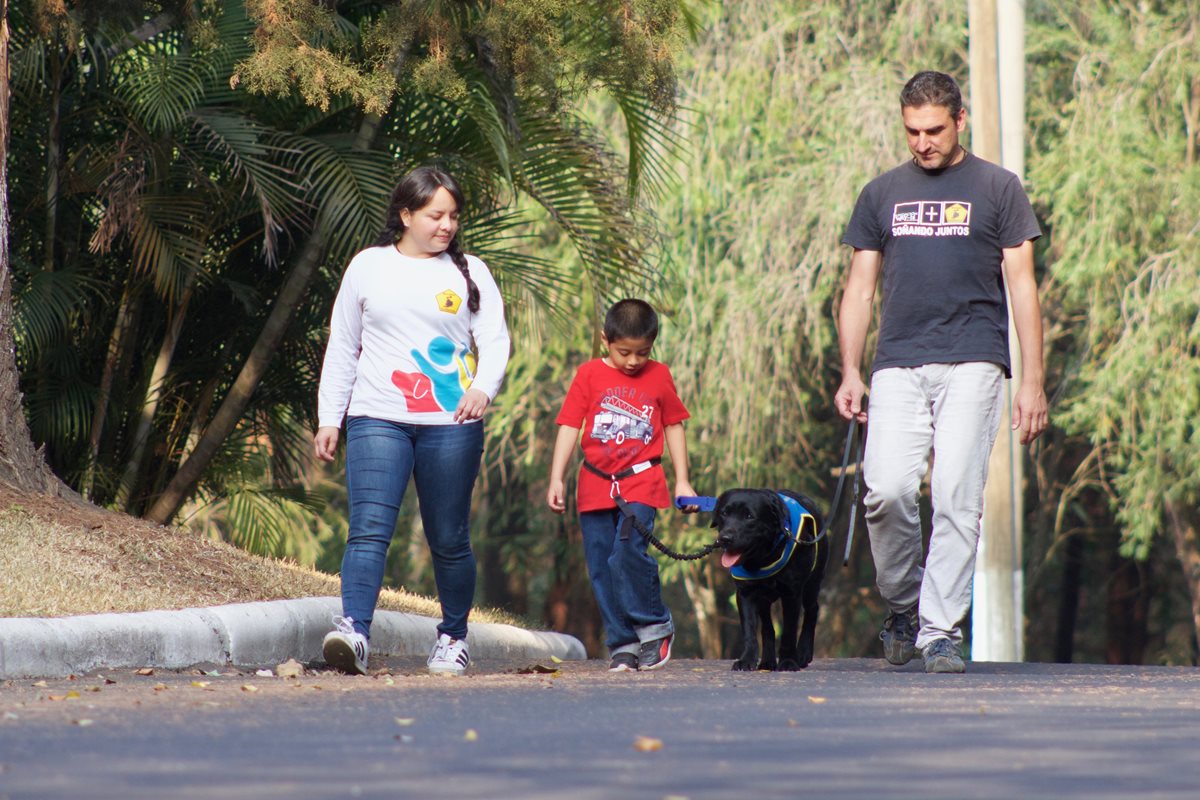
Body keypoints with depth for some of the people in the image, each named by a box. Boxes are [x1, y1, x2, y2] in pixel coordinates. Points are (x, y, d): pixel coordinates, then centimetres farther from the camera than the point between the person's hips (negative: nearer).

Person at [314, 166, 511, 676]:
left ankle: (453, 637, 21)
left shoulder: (469, 273, 10)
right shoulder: (368, 267, 11)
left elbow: (495, 339, 4)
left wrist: (483, 388, -17)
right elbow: (342, 347, 15)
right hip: (378, 419, -1)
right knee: (370, 528, -16)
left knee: (449, 539, 5)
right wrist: (328, 419, 10)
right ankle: (353, 631, -28)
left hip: (452, 425, 1)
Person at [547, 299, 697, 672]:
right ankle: (622, 644, 9)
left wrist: (682, 482, 12)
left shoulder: (658, 376, 7)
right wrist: (556, 479, -4)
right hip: (596, 485, 2)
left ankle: (656, 627, -4)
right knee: (601, 568, 2)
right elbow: (570, 426, 2)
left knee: (628, 554, -20)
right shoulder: (590, 375, 3)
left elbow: (673, 426, 16)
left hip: (641, 483, -2)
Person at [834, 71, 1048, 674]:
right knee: (887, 489, -13)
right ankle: (903, 607, 8)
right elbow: (860, 289, 17)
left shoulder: (997, 189, 9)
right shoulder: (882, 194, 17)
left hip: (972, 363, -2)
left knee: (956, 495, -11)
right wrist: (850, 373, 6)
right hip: (898, 365, 2)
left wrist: (1032, 381, 0)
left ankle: (941, 630, -7)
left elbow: (1022, 286, 7)